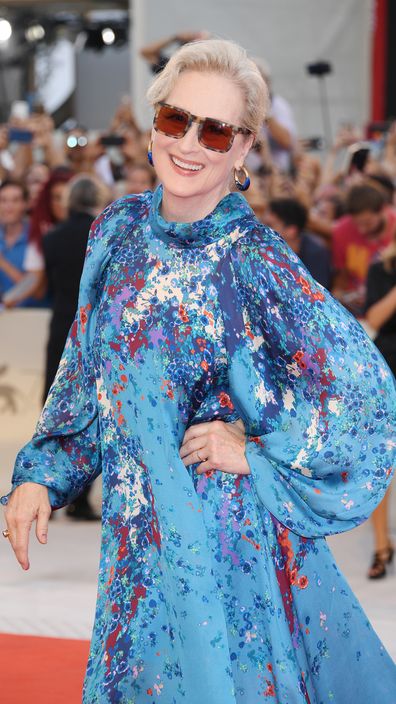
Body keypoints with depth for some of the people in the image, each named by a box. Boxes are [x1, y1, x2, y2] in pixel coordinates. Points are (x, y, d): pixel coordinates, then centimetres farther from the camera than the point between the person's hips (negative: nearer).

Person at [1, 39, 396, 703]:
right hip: (140, 528, 5)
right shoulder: (121, 228, 0)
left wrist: (258, 451, -13)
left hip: (231, 529, -5)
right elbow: (87, 368, 12)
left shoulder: (255, 260, -17)